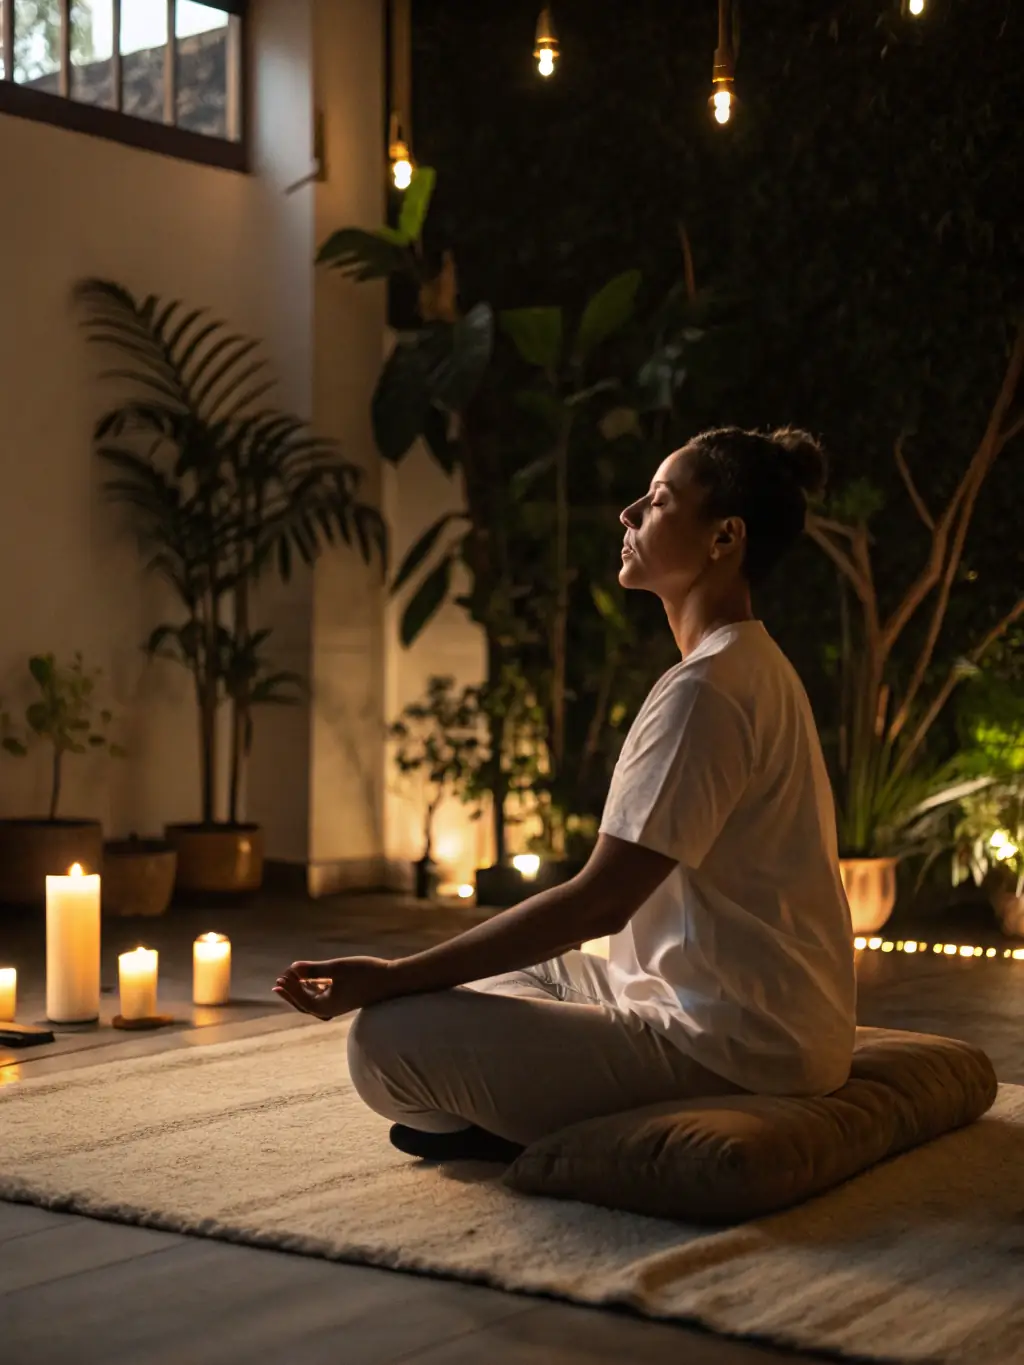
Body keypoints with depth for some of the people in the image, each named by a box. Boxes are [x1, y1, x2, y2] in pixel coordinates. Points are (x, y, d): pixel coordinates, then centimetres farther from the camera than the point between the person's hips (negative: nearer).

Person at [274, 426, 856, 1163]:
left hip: (732, 1046, -11)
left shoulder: (704, 690, -18)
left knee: (387, 1038, -18)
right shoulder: (755, 671, 14)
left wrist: (394, 978, -18)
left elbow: (599, 902, -22)